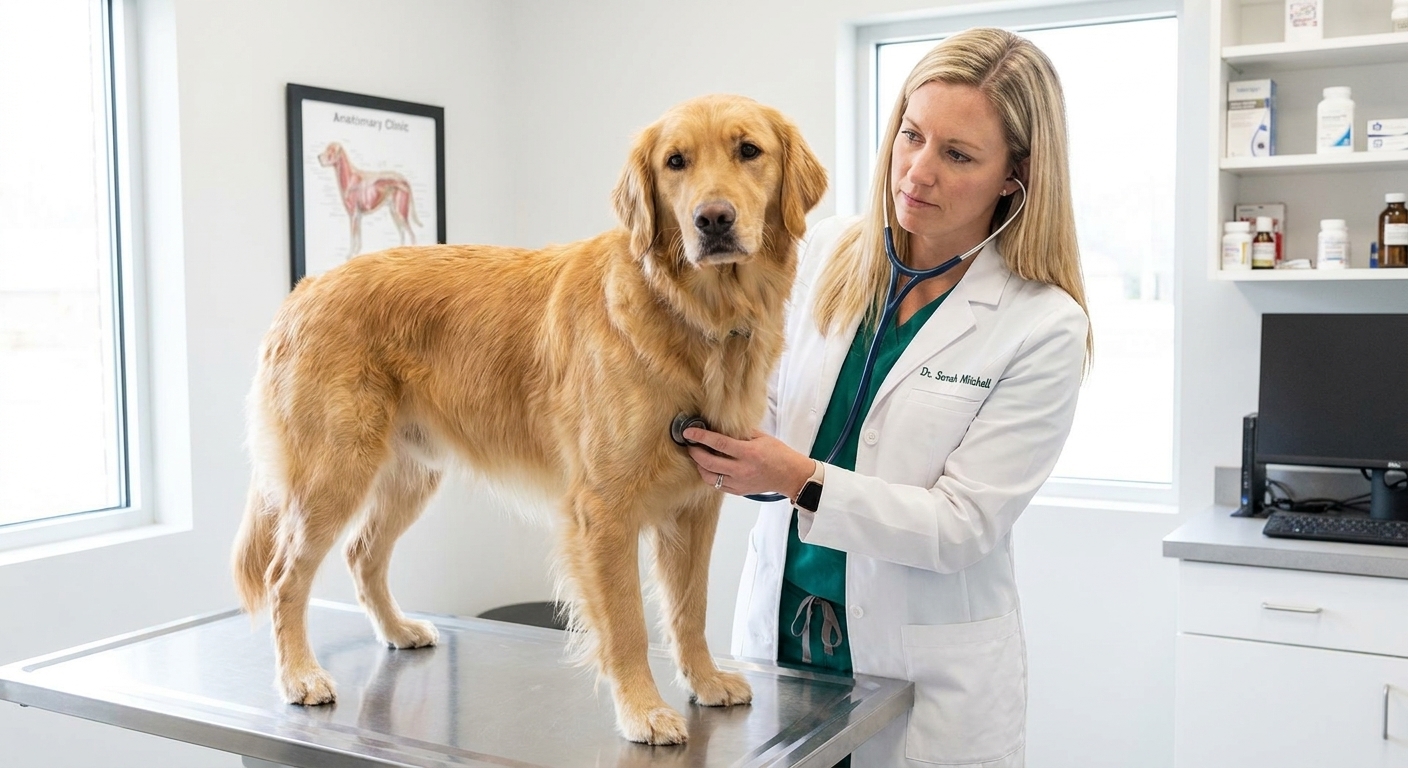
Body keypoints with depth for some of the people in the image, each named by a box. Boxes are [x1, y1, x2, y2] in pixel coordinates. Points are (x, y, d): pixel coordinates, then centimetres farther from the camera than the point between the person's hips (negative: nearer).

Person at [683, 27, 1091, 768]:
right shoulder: (826, 250, -1)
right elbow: (771, 405, 5)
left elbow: (962, 526, -16)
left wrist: (802, 479, -25)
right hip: (778, 629, 4)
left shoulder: (1043, 325, -13)